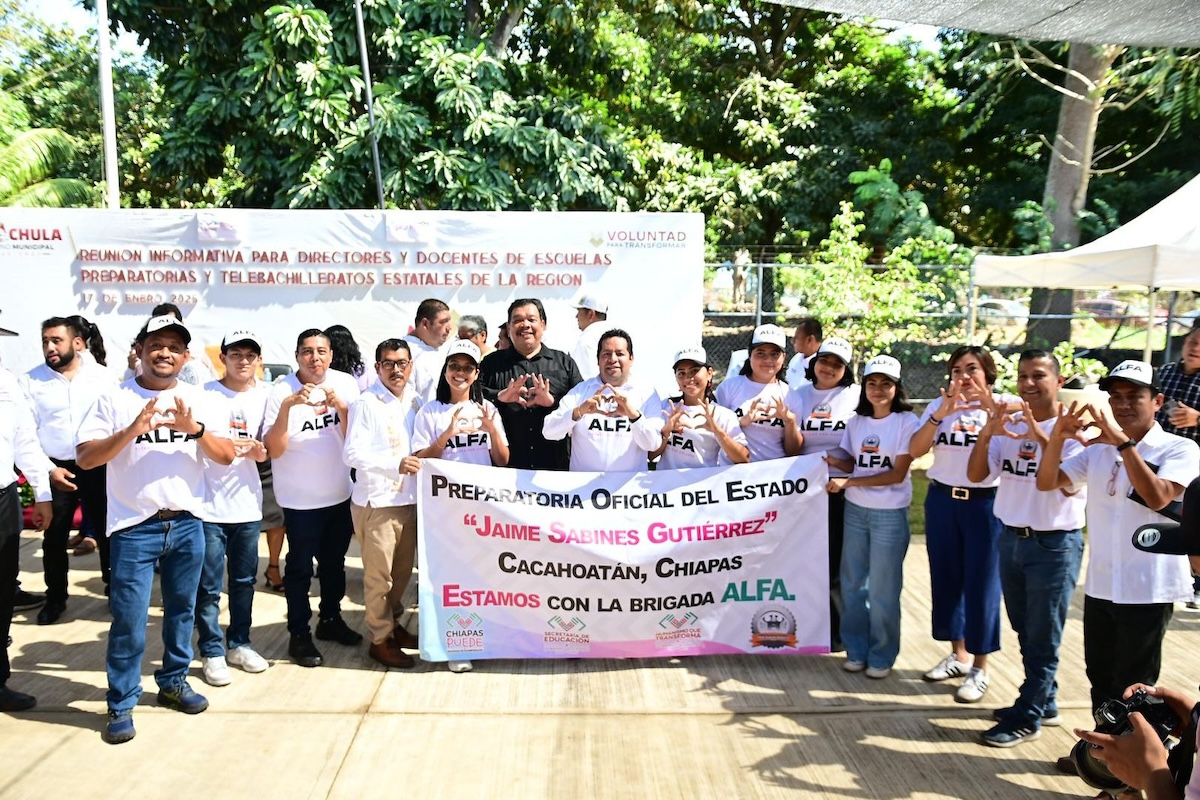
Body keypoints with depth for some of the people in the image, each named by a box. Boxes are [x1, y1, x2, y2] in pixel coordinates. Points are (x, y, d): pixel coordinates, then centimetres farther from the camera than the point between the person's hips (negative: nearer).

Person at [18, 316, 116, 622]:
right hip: (56, 469, 1)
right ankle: (55, 598, 23)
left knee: (108, 531, 7)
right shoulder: (30, 381, 0)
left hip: (99, 467, 0)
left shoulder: (104, 377, -1)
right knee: (54, 537, 8)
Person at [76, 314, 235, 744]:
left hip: (187, 525, 3)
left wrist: (194, 428, -20)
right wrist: (131, 431, -25)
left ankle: (173, 682, 33)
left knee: (182, 611, 16)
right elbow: (85, 458, -11)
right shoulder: (114, 400, -5)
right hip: (134, 528, -3)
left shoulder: (198, 400, 3)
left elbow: (226, 456, -3)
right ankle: (121, 704, 14)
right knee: (128, 621, 0)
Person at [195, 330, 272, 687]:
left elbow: (268, 450, 10)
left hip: (248, 504, 4)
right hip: (209, 505, -4)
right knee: (209, 586, 1)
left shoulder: (263, 396, 6)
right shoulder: (206, 394, -5)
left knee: (244, 580, 14)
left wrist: (257, 451, -13)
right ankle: (212, 653, 14)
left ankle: (238, 644, 28)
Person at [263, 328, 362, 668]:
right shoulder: (282, 391, -16)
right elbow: (274, 450, -21)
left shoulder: (346, 385, -7)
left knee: (334, 561, 19)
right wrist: (287, 406, -33)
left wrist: (341, 407, -24)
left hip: (340, 493, 4)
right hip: (300, 498, -4)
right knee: (300, 568, 5)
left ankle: (331, 619, 38)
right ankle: (299, 635, 20)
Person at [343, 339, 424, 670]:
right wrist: (396, 464, -26)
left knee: (403, 572, 16)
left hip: (410, 500, 6)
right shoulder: (365, 404, -11)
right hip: (377, 503, -6)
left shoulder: (415, 402, 8)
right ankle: (380, 639, 18)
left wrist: (421, 459, 0)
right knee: (379, 576, 3)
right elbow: (353, 454, -18)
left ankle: (393, 623, 35)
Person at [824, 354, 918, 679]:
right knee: (852, 582, 10)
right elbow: (851, 463, 10)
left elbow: (897, 474, -14)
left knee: (882, 589, 3)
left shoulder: (907, 422, -10)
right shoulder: (856, 421, 6)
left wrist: (847, 482, -18)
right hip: (855, 510, 5)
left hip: (890, 514, -5)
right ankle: (856, 649, 24)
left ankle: (882, 656, 18)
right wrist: (832, 460, -13)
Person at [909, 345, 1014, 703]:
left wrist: (995, 409, -34)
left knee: (981, 583, 1)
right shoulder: (940, 405, 4)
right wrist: (941, 413, -18)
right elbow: (916, 450, -6)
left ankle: (980, 667, 14)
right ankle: (958, 654, 29)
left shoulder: (1003, 405, -4)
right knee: (945, 577, 12)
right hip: (942, 500, 4)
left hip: (986, 503, -4)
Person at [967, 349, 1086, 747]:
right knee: (1025, 632, 18)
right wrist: (986, 434, -21)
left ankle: (1026, 718, 15)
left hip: (1054, 544, -6)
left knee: (1042, 639, 4)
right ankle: (1043, 702, 35)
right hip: (1011, 538, 6)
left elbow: (1070, 485, -24)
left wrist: (1041, 436, -32)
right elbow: (976, 475, -4)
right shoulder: (1008, 424, 2)